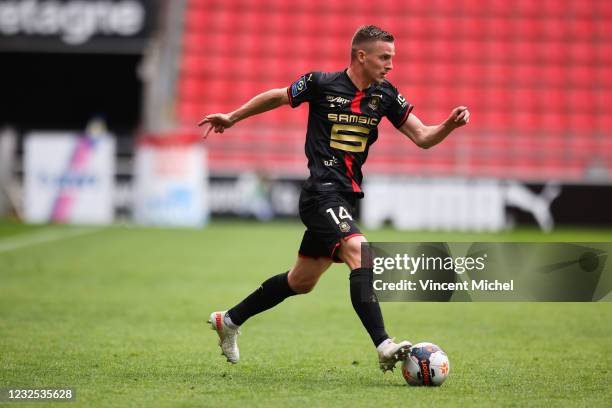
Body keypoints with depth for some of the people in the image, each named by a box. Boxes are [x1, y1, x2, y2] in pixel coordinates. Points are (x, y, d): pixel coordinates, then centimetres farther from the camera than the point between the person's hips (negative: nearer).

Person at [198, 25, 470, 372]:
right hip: (322, 194, -7)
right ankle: (384, 348, -35)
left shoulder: (384, 95, 5)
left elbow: (423, 138, 5)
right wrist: (232, 118, 17)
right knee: (360, 253, -28)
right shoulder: (321, 84, -8)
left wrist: (449, 125, -15)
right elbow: (277, 97, 9)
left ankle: (229, 320, 34)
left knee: (302, 281, 16)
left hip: (346, 199, 7)